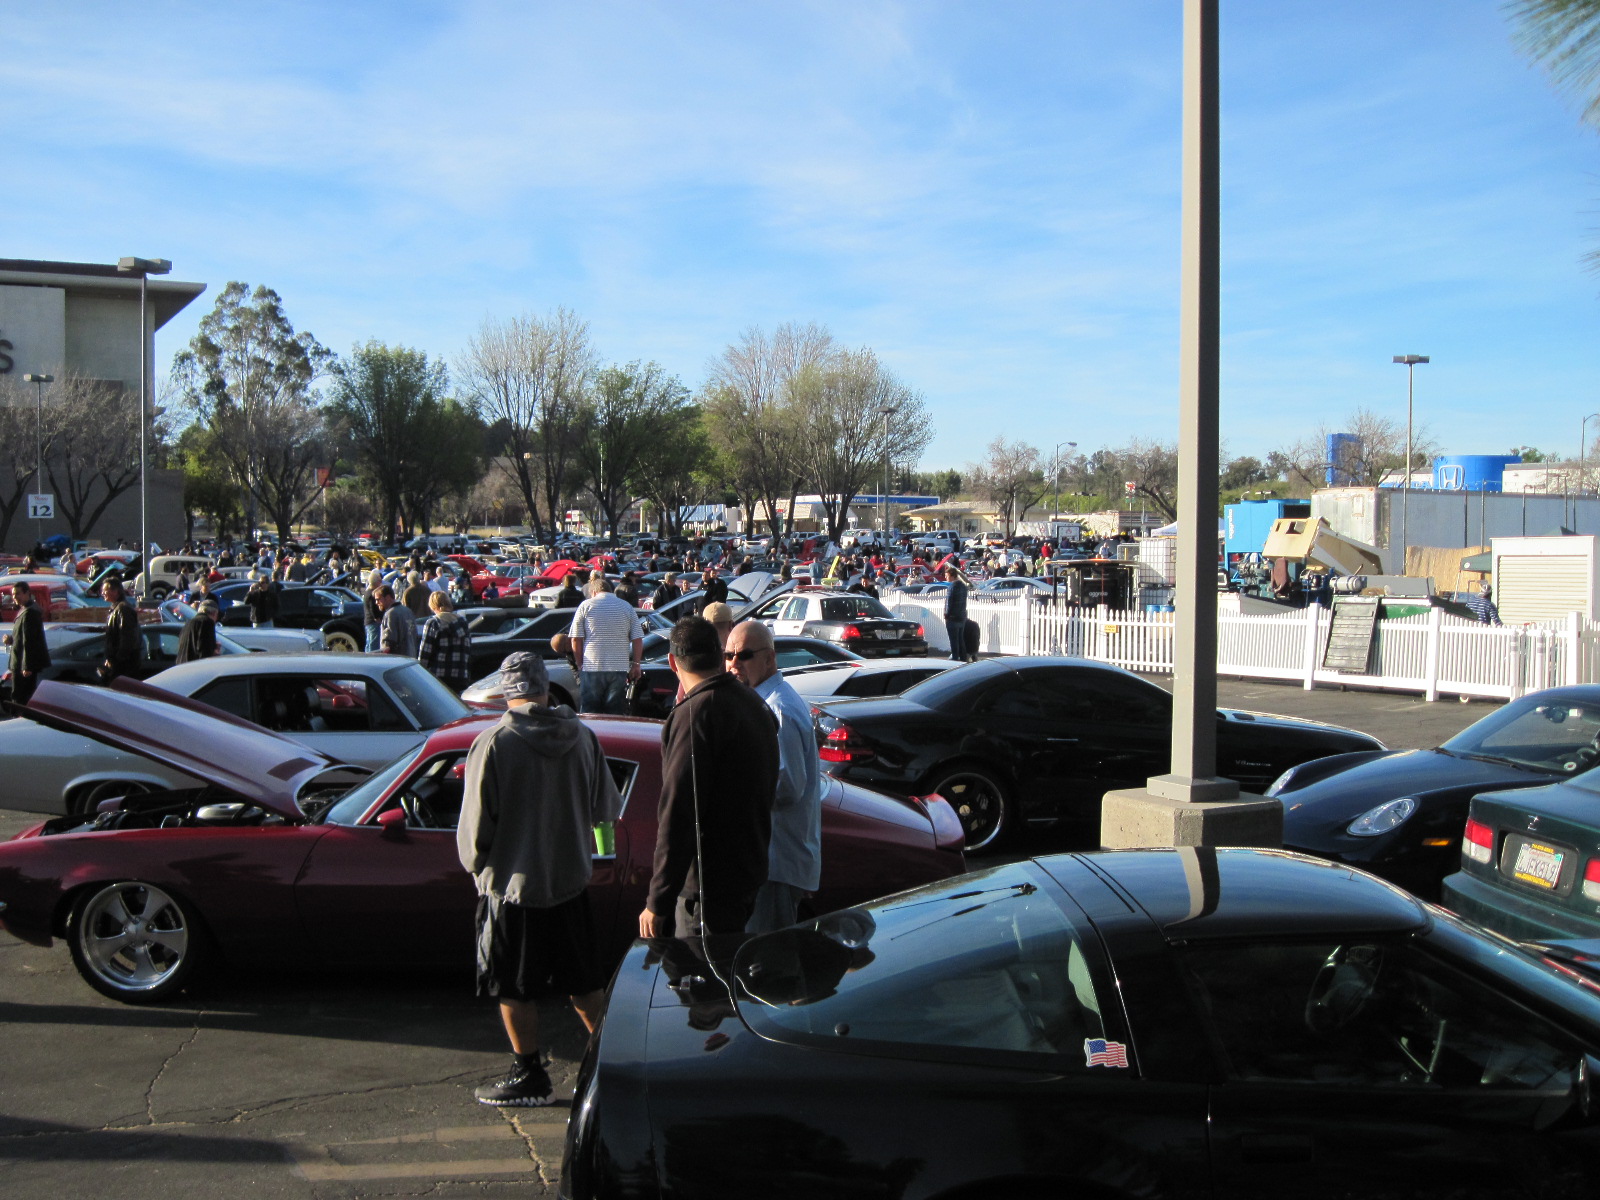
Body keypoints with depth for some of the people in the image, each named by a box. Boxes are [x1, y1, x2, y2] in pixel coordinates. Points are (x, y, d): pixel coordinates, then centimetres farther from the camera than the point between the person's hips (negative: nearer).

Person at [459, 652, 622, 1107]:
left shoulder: (492, 744, -17)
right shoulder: (583, 736, -4)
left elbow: (475, 825, -12)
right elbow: (606, 809, 6)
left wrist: (476, 864, 7)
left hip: (512, 884, -5)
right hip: (571, 878, 5)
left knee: (514, 990, 10)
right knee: (584, 983, 18)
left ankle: (530, 1076, 20)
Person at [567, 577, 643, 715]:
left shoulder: (585, 606, 2)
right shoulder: (627, 607, 7)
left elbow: (576, 640, 0)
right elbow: (638, 640, 2)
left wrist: (580, 664, 9)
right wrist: (635, 664, 10)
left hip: (591, 668, -1)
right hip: (619, 669, 1)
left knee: (589, 716, 6)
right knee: (616, 715, 5)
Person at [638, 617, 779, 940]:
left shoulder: (695, 713, -18)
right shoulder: (754, 704, 11)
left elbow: (677, 815, -22)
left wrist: (657, 902, -19)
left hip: (709, 886, -9)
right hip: (749, 874, 9)